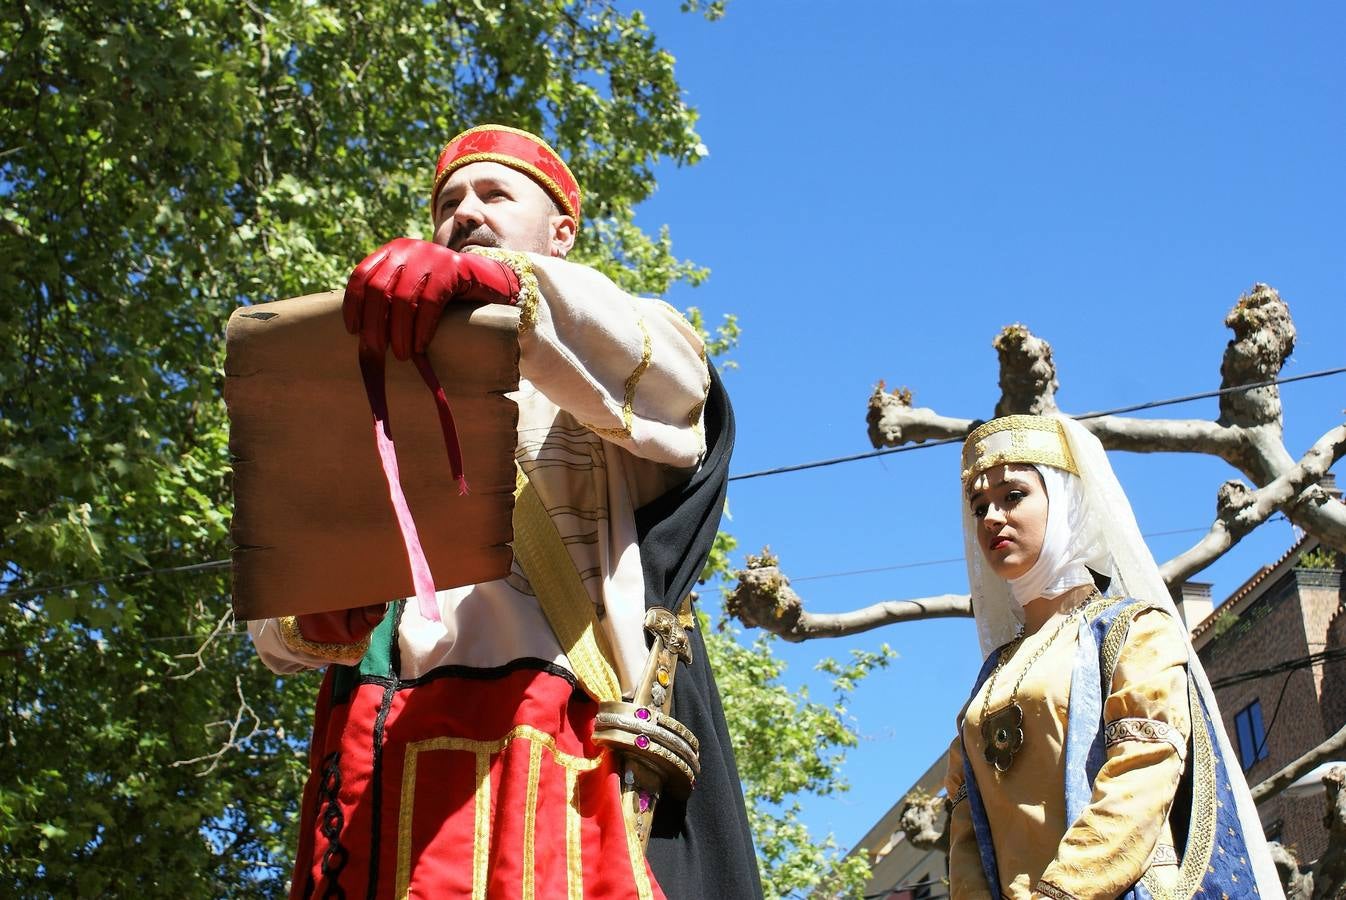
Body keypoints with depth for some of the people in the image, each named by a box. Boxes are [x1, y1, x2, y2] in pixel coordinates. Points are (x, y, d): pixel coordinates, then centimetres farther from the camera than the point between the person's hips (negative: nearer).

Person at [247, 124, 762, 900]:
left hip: (548, 745, -3)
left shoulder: (601, 361, 19)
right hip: (379, 772, 3)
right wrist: (315, 617, -6)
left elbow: (667, 368, -9)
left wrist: (504, 285, -28)